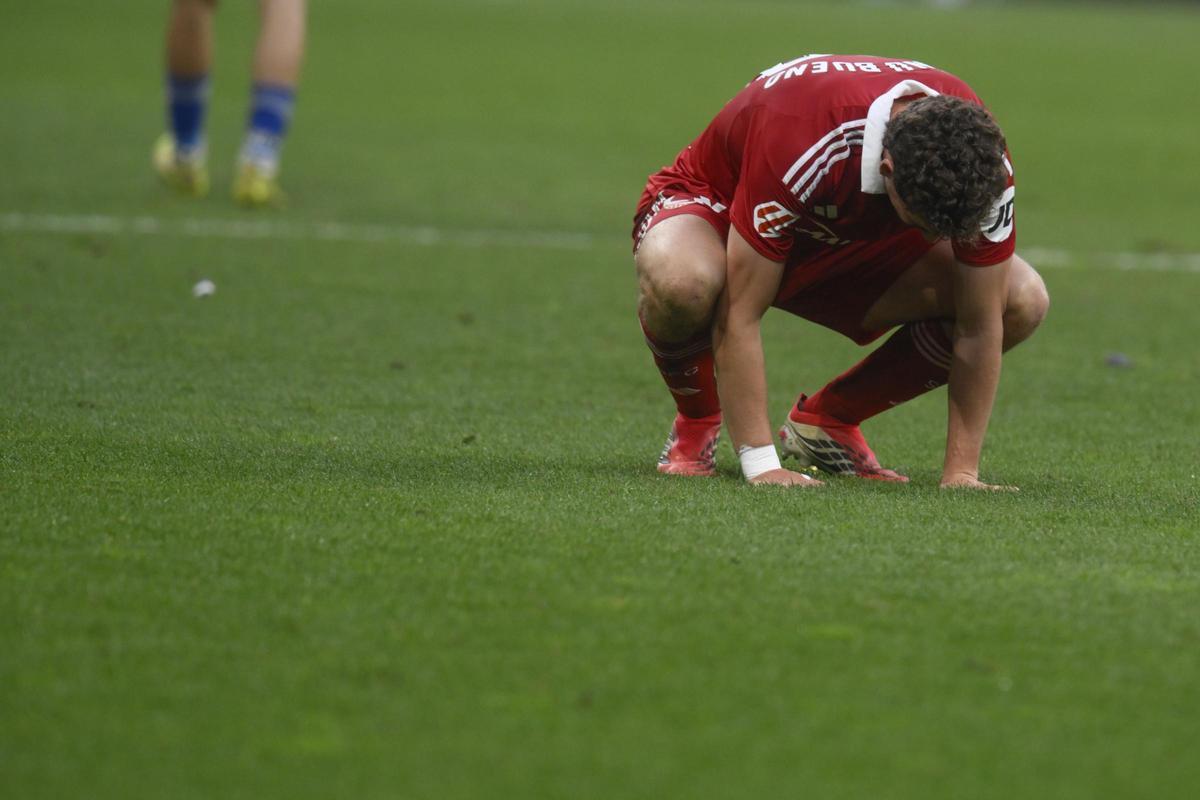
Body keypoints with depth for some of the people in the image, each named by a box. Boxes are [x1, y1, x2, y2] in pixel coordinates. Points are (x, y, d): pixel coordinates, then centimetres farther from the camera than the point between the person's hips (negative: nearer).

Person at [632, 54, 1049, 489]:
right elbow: (738, 316, -37)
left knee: (1022, 301, -16)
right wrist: (760, 464, -38)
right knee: (681, 282, -43)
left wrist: (961, 472, -23)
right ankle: (696, 422, -7)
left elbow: (980, 325, -20)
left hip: (855, 241, 4)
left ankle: (827, 419, 2)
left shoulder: (983, 159, -29)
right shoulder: (797, 143, -42)